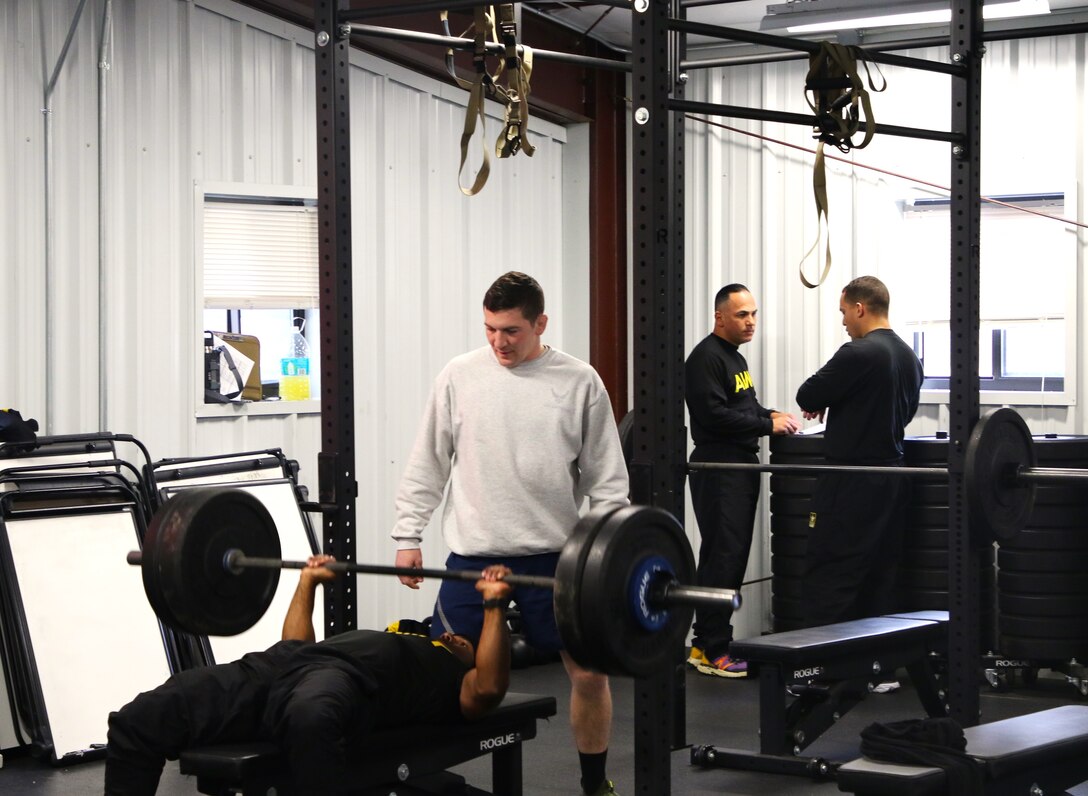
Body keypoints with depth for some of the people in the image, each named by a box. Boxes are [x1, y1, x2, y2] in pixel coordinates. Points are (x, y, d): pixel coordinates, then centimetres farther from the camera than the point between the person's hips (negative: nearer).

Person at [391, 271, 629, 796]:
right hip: (472, 554, 1)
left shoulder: (579, 383, -1)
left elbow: (606, 477, 1)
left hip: (554, 555, -1)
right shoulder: (459, 377, 2)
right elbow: (428, 463, 7)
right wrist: (408, 535, 2)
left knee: (588, 670, 1)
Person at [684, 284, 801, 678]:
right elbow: (714, 414, -21)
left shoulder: (734, 357, 19)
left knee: (730, 557, 11)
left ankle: (706, 642, 17)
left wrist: (771, 414, 8)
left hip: (741, 467, 10)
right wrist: (768, 425, -18)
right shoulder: (706, 358, -13)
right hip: (718, 467, -10)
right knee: (723, 557, -11)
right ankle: (713, 651, -8)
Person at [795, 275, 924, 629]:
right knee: (879, 578, 11)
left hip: (852, 482, -9)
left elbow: (807, 397, -12)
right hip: (892, 479, 9)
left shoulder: (859, 354, -16)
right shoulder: (909, 358, 12)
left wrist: (822, 401, 11)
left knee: (826, 581, -7)